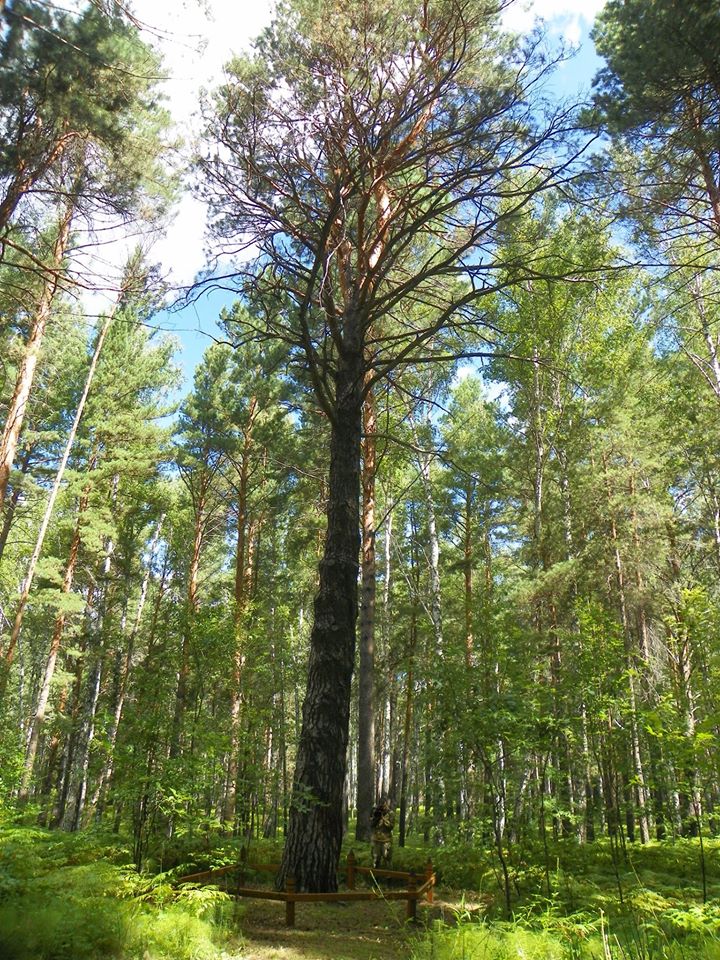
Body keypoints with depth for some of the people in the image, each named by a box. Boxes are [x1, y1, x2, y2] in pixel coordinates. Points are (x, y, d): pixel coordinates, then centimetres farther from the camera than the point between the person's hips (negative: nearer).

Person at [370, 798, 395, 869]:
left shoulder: (390, 813, -6)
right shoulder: (376, 812, 5)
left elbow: (391, 826, -16)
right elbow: (371, 824, 2)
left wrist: (383, 818, -21)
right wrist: (375, 817, -14)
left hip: (386, 840, -3)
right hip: (376, 839, 3)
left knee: (386, 857, -1)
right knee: (375, 857, 9)